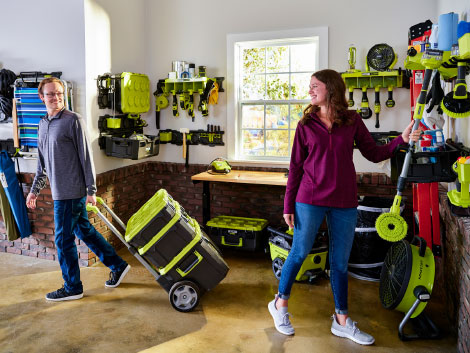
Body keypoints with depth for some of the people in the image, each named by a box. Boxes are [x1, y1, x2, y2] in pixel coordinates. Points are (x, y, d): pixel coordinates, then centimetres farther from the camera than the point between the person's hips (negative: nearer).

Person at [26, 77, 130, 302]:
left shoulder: (72, 120, -10)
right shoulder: (43, 124, 14)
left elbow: (85, 156, -12)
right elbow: (42, 163, 21)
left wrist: (91, 190, -14)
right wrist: (34, 190, 20)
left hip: (71, 191, -8)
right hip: (59, 191, 8)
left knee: (63, 240, 0)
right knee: (84, 231, 14)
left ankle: (72, 288, 17)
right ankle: (118, 265, 27)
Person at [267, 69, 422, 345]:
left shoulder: (353, 120, 5)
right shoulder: (306, 124, 1)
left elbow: (374, 153, 6)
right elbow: (296, 166, 1)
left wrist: (402, 140, -10)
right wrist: (288, 205, -1)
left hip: (345, 202, 2)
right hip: (310, 200, -2)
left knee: (340, 262, 11)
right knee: (299, 253, 6)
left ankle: (342, 321, 25)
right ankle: (280, 303, 28)